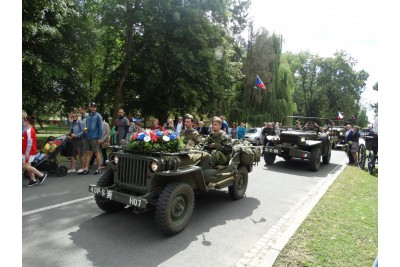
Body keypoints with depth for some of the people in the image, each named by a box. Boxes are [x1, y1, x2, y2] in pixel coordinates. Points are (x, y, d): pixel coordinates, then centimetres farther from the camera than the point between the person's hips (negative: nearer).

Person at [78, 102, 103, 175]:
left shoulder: (98, 116, -4)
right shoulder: (88, 116, 14)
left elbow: (100, 127, -8)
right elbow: (86, 127, 19)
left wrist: (99, 138, -13)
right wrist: (85, 136, 11)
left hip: (94, 138, -6)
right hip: (87, 138, 6)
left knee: (96, 153, 0)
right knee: (88, 153, 7)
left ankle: (99, 169, 8)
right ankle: (86, 169, 11)